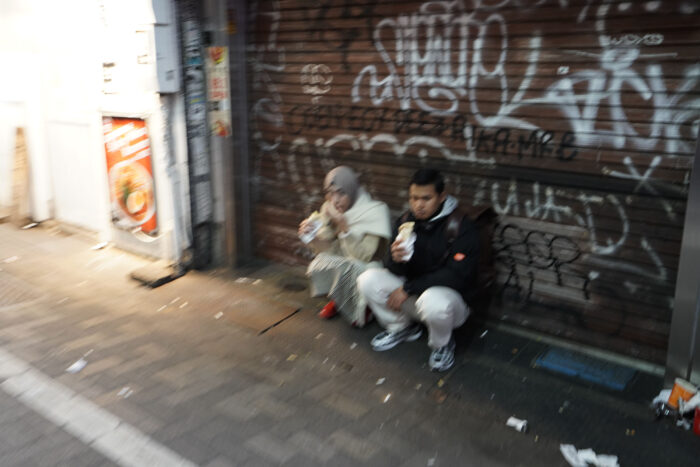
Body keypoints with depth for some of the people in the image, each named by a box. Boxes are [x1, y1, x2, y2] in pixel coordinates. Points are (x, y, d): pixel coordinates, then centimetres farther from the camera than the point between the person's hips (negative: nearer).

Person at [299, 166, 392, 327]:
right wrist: (311, 236, -23)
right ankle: (338, 300, 6)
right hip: (340, 265, 4)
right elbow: (327, 249, -2)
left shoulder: (375, 211, -20)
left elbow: (365, 256, -24)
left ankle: (362, 306, -2)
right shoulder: (328, 208, -5)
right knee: (318, 265, -25)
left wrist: (344, 226, -34)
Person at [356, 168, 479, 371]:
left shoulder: (461, 227, -17)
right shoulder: (405, 221, -1)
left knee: (433, 302, -40)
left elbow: (456, 275, -23)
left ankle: (442, 344, -3)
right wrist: (395, 259, -28)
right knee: (368, 279, -16)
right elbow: (395, 271, -2)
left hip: (450, 296, -5)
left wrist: (408, 289, -22)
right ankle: (401, 327, 10)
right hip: (413, 293, 5)